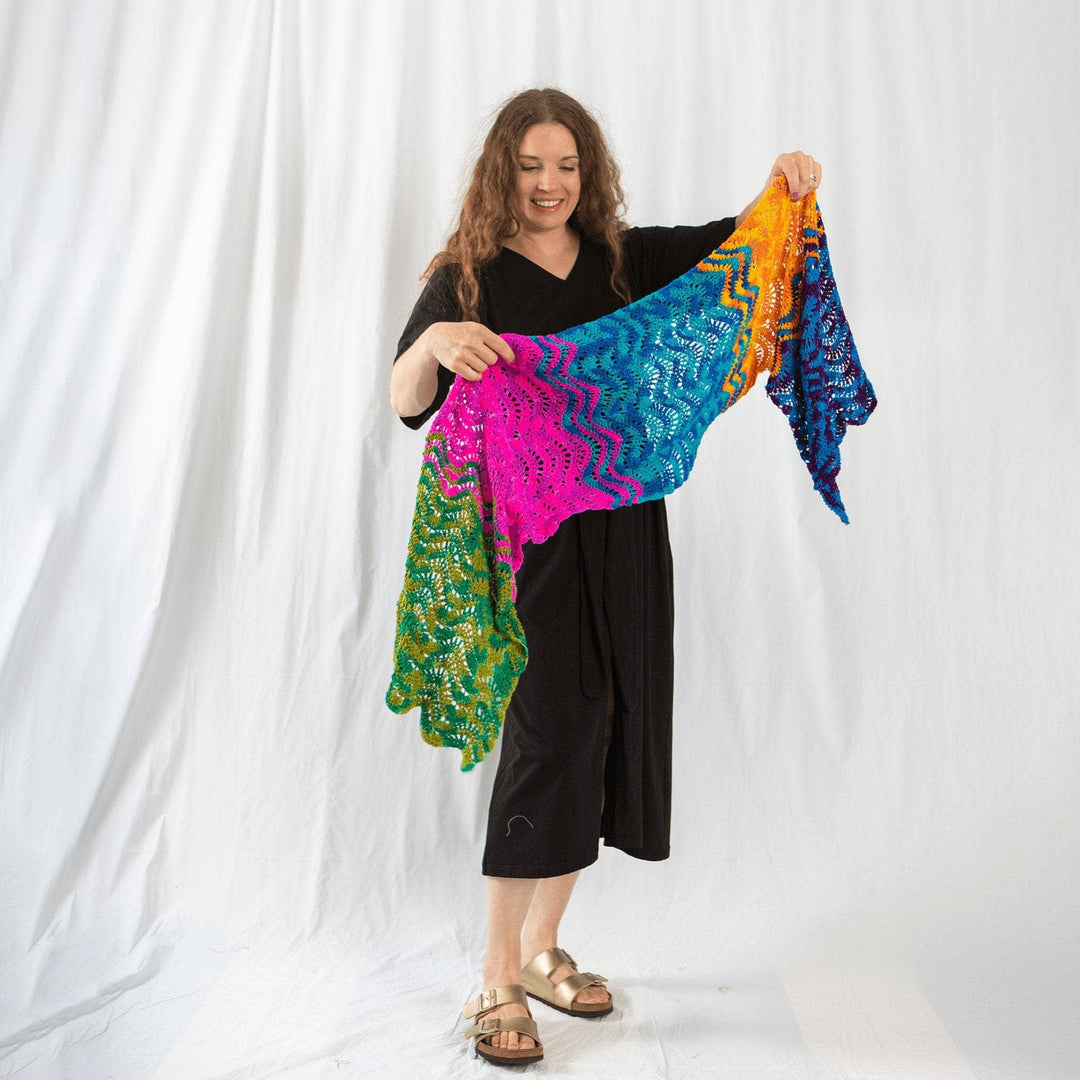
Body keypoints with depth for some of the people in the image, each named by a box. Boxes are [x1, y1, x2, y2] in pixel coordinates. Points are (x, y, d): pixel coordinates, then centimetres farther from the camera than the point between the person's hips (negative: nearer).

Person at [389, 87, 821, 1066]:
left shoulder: (626, 261, 12)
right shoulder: (465, 280, 2)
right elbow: (407, 403, -6)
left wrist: (787, 185, -3)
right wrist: (430, 346, -27)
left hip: (624, 535, 5)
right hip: (530, 537, -4)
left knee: (607, 730, 8)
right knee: (546, 737, -8)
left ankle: (542, 949, 27)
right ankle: (499, 984, 10)